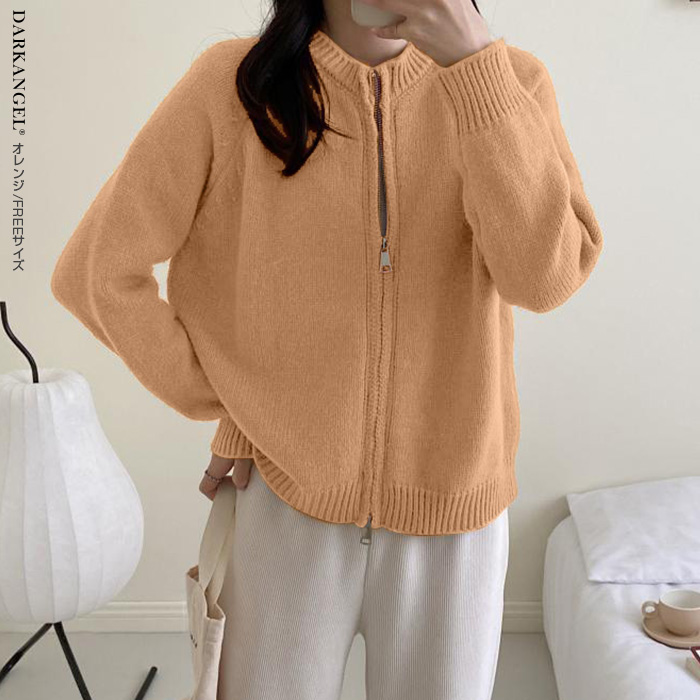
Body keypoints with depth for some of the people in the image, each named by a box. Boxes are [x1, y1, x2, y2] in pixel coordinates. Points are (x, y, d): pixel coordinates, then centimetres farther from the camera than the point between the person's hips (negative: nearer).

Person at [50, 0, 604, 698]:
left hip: (454, 503, 1)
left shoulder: (509, 81, -4)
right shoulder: (232, 84, -8)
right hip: (288, 498, -1)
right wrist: (221, 406, -3)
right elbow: (93, 272, -6)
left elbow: (546, 277, -21)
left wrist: (473, 56, -25)